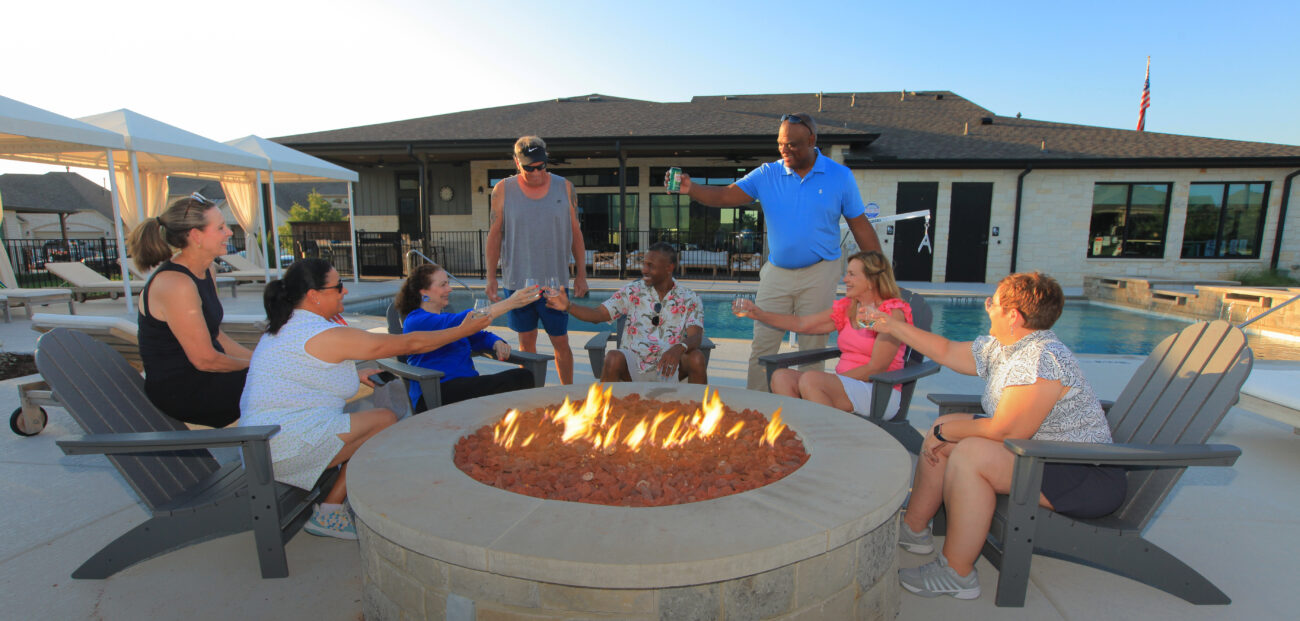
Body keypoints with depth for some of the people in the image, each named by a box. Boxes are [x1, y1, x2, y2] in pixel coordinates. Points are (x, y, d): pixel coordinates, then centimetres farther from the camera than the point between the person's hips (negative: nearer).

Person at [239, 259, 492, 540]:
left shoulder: (281, 330, 12)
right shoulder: (330, 336, -18)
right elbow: (410, 343, -14)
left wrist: (353, 376, 23)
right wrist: (464, 330, -4)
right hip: (289, 447, -10)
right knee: (386, 421, -5)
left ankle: (330, 508, 11)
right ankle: (329, 513, 2)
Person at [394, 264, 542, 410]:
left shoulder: (445, 318, 27)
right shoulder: (415, 321, -2)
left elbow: (479, 336, 28)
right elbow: (458, 323, -17)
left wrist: (497, 343, 0)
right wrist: (509, 303, -23)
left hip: (466, 385, 8)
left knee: (524, 376, -21)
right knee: (514, 382, -31)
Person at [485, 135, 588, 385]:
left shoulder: (564, 188, 2)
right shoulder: (503, 190, 1)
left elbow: (576, 233, 6)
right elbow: (494, 235, 4)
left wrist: (581, 274, 3)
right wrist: (491, 278, 0)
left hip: (555, 280, 0)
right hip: (517, 280, 1)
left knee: (561, 342, 3)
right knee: (526, 342, 10)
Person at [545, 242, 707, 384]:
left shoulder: (689, 299, 1)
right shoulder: (632, 291, 4)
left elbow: (696, 337, -12)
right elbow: (597, 315, -2)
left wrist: (679, 348, -36)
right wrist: (568, 306, -20)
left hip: (668, 368, 0)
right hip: (633, 365, 0)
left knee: (697, 358, -28)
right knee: (613, 358, -31)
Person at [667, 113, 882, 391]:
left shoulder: (840, 176, -1)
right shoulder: (766, 175, 1)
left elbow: (860, 227, 2)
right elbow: (726, 195, -10)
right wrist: (690, 188, -28)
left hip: (818, 274, -1)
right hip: (776, 272, 2)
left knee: (813, 348, 6)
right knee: (762, 345, 2)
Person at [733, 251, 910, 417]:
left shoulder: (892, 313, -9)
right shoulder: (846, 307, 12)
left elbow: (876, 368, -14)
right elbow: (802, 324, 11)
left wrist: (836, 379, -15)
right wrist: (760, 314, 4)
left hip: (881, 395, -7)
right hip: (846, 384, 7)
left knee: (810, 379, -31)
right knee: (781, 376, -13)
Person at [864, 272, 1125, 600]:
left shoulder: (1040, 359, -28)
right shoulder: (1000, 348, 2)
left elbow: (1007, 431, -30)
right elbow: (947, 351, 14)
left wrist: (947, 431, -16)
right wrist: (893, 327, 14)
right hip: (1046, 453, 10)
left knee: (969, 454, -28)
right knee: (945, 429, 7)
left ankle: (957, 573, -15)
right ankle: (913, 529, 18)